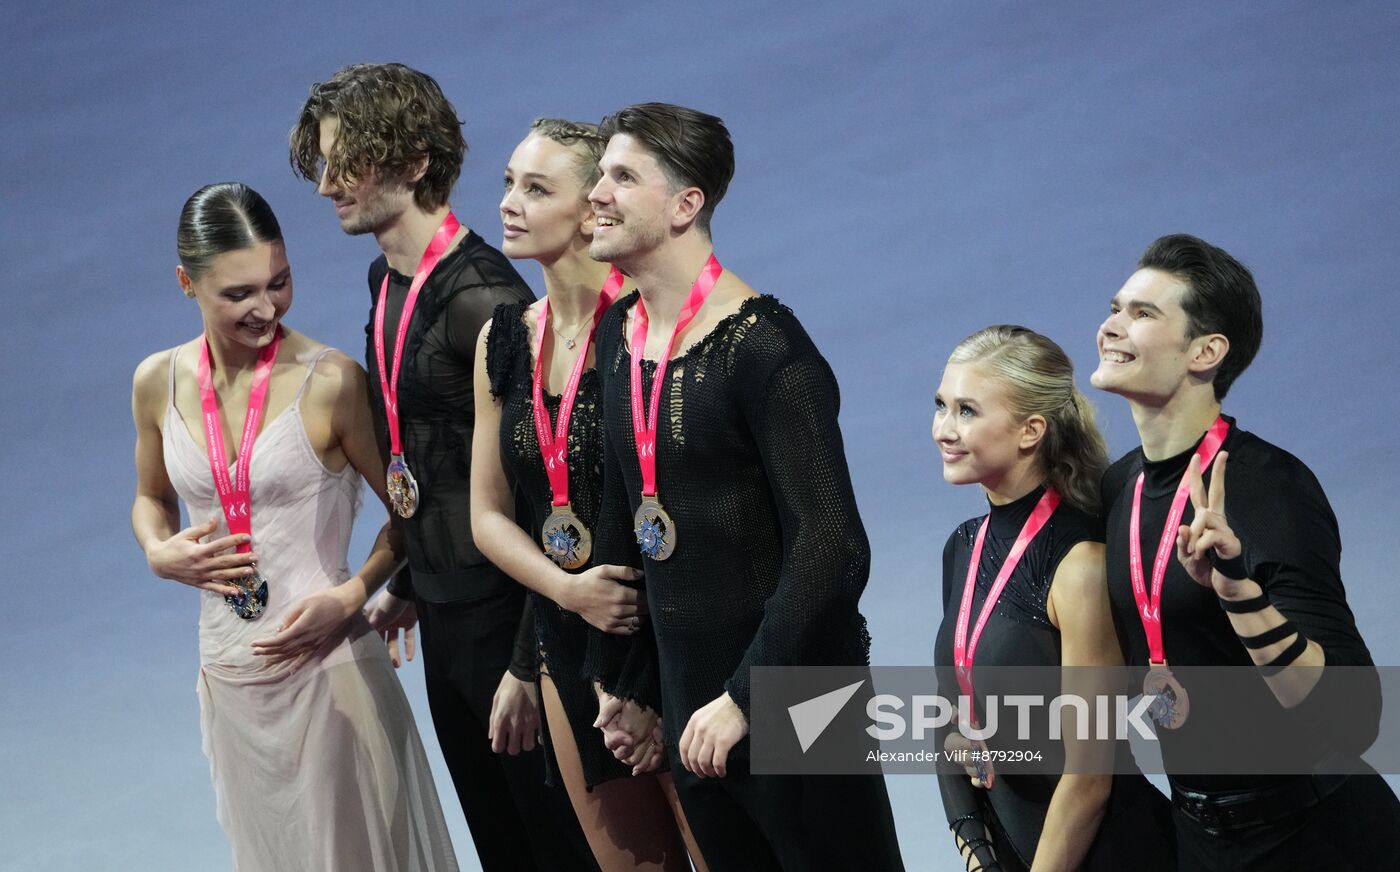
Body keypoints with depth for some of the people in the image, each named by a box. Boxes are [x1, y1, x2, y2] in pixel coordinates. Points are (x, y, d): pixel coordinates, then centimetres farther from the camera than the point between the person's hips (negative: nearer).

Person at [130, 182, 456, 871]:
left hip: (327, 665, -4)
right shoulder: (159, 382, -1)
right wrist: (159, 553, -4)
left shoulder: (329, 381, -14)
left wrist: (350, 595, -18)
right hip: (229, 676, 4)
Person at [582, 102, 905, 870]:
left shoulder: (762, 347, -17)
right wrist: (623, 679, 19)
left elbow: (829, 546, -21)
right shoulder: (621, 333, 6)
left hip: (792, 693, -7)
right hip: (685, 688, 7)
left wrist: (746, 698, -21)